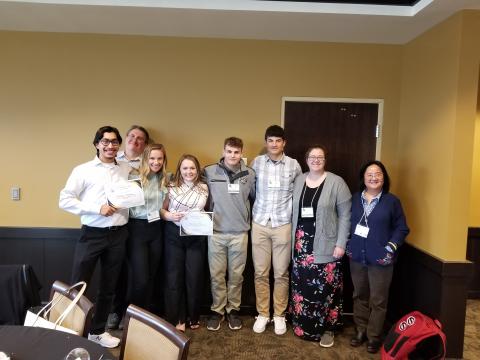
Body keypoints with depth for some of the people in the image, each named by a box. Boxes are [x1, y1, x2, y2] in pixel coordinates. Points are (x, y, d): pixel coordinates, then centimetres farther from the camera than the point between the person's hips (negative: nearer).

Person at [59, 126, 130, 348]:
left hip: (118, 235, 4)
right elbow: (65, 200, -7)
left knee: (108, 287, 15)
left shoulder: (127, 170, 6)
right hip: (92, 234, -3)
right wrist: (98, 208, -15)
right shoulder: (83, 170, -3)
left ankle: (97, 331, 33)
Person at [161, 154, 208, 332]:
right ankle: (176, 318, 19)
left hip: (196, 236, 1)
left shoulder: (204, 188, 4)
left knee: (194, 277, 6)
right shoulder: (172, 187, -2)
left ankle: (193, 316, 26)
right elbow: (161, 209, 1)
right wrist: (169, 216, -19)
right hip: (174, 235, -1)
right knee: (173, 277, 4)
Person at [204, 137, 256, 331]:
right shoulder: (209, 172, -4)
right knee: (216, 274, 8)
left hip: (240, 232, 1)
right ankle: (217, 310, 26)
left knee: (236, 274, 11)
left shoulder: (249, 174, 0)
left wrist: (248, 216, 9)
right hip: (216, 231, -1)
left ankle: (233, 309, 28)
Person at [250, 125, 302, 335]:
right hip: (259, 224, 1)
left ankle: (279, 315, 24)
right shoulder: (256, 162, 2)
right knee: (260, 272, 7)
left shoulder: (293, 165, 0)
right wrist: (258, 208, 8)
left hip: (283, 224, 0)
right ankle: (262, 314, 23)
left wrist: (293, 214, 8)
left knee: (281, 273, 7)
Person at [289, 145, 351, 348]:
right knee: (302, 286, 10)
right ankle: (302, 325, 28)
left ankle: (327, 328, 21)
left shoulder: (336, 182, -5)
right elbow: (294, 212, 10)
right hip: (302, 243, 4)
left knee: (325, 287, 2)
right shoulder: (298, 181, 8)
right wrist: (293, 239, 8)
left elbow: (345, 215, -6)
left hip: (326, 245, -3)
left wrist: (341, 244, -11)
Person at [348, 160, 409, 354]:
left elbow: (401, 228, -3)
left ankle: (374, 336, 22)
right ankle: (361, 330, 30)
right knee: (359, 296, 15)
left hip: (380, 259, -3)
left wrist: (390, 248, -12)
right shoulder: (355, 198, 6)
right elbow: (348, 223, 12)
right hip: (356, 257, 4)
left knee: (378, 300, 7)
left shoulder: (392, 200, -4)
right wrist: (347, 244, 3)